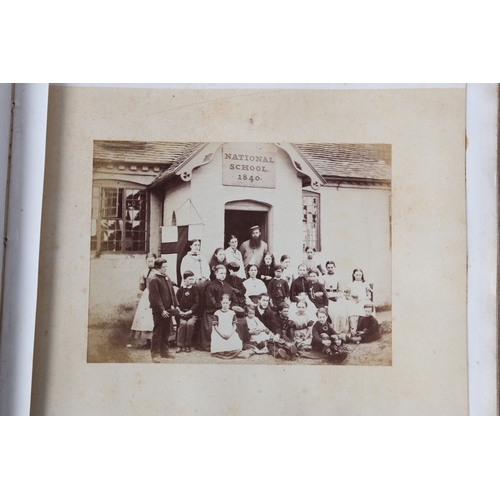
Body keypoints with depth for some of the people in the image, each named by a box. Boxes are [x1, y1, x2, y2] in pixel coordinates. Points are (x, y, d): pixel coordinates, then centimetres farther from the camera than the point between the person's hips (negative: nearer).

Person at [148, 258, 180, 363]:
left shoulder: (167, 278, 13)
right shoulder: (154, 280, -13)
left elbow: (172, 293, 17)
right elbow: (155, 297, -17)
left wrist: (175, 305, 9)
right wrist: (161, 310, -19)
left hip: (168, 310, 8)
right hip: (159, 312, -8)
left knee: (166, 332, 14)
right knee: (157, 332, -1)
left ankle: (164, 351, 25)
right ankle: (155, 353, 7)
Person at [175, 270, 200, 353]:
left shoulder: (195, 290, 2)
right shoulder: (180, 290, 6)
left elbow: (196, 303, -3)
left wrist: (190, 311, -15)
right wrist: (179, 311, -9)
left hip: (192, 313, -1)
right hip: (182, 313, 1)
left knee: (190, 323, -28)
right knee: (183, 323, -27)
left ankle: (188, 345, -14)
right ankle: (180, 345, -17)